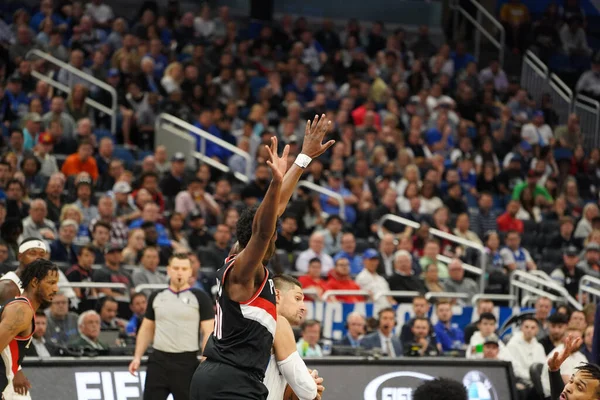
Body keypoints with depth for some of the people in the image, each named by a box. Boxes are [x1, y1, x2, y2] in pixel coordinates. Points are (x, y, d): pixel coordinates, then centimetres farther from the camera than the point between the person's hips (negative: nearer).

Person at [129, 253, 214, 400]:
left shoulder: (200, 298, -1)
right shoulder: (156, 297, 10)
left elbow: (208, 332, -4)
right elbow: (147, 329, 17)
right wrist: (137, 356, 9)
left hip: (187, 362, -3)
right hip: (158, 360, 3)